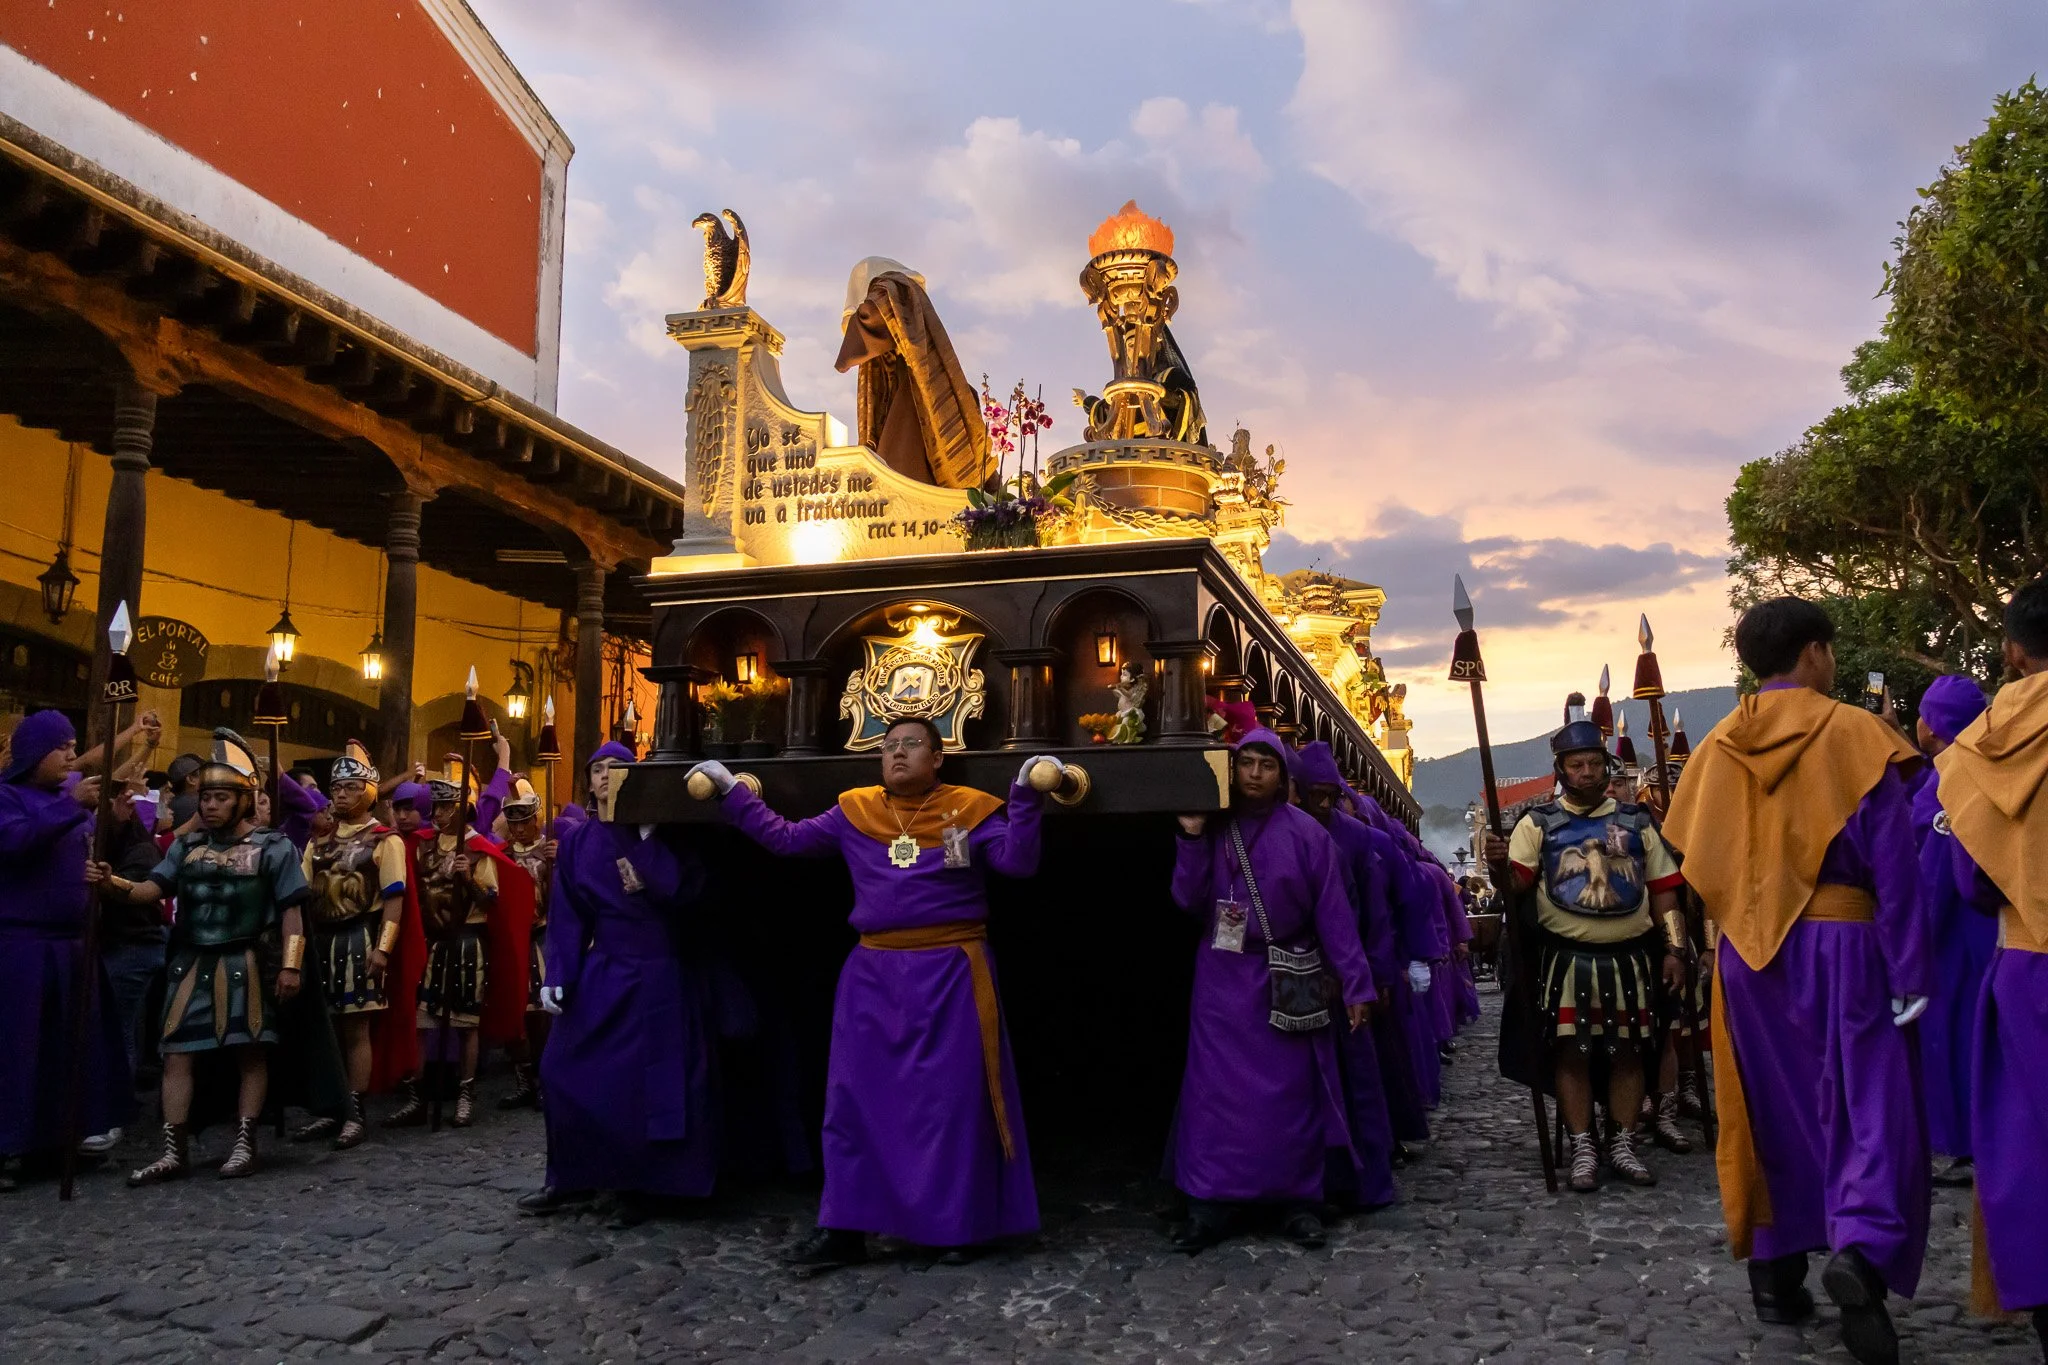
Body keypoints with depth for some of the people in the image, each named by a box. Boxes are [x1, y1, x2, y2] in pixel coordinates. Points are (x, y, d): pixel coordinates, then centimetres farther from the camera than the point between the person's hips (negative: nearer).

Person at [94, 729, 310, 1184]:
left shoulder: (273, 847, -2)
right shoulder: (187, 845, 12)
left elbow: (291, 910, -4)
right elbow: (153, 889, 2)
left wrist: (290, 965, -11)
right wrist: (116, 882, -19)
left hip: (243, 965, -4)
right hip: (190, 964, 4)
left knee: (249, 1053, 2)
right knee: (176, 1054, 2)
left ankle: (244, 1145, 10)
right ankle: (174, 1152, 7)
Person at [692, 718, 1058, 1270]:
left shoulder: (971, 810, -3)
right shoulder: (854, 812, 7)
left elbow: (1018, 862, -12)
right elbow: (785, 838, 13)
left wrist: (1026, 796, -21)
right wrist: (730, 792, 12)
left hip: (951, 975, -3)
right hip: (874, 974, 4)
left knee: (954, 1101, 3)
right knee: (856, 1098, 6)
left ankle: (961, 1225, 17)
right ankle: (844, 1228, 16)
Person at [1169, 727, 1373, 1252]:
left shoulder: (1305, 832, -3)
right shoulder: (1214, 830, 5)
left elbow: (1333, 913, -4)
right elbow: (1188, 902, -3)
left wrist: (1355, 984, -8)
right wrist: (1192, 839, -12)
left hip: (1286, 981, -2)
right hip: (1223, 978, 2)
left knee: (1290, 1091, 3)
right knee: (1217, 1090, 1)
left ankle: (1299, 1201, 13)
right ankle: (1212, 1203, 6)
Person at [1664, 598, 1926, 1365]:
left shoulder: (1717, 750, 6)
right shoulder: (1852, 735, -7)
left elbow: (1696, 863, 8)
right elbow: (1893, 866, -10)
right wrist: (1908, 976, -10)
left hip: (1747, 954, 4)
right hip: (1840, 944, -4)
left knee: (1771, 1108, 14)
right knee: (1867, 1103, 0)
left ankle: (1775, 1272, 18)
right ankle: (1861, 1249, -20)